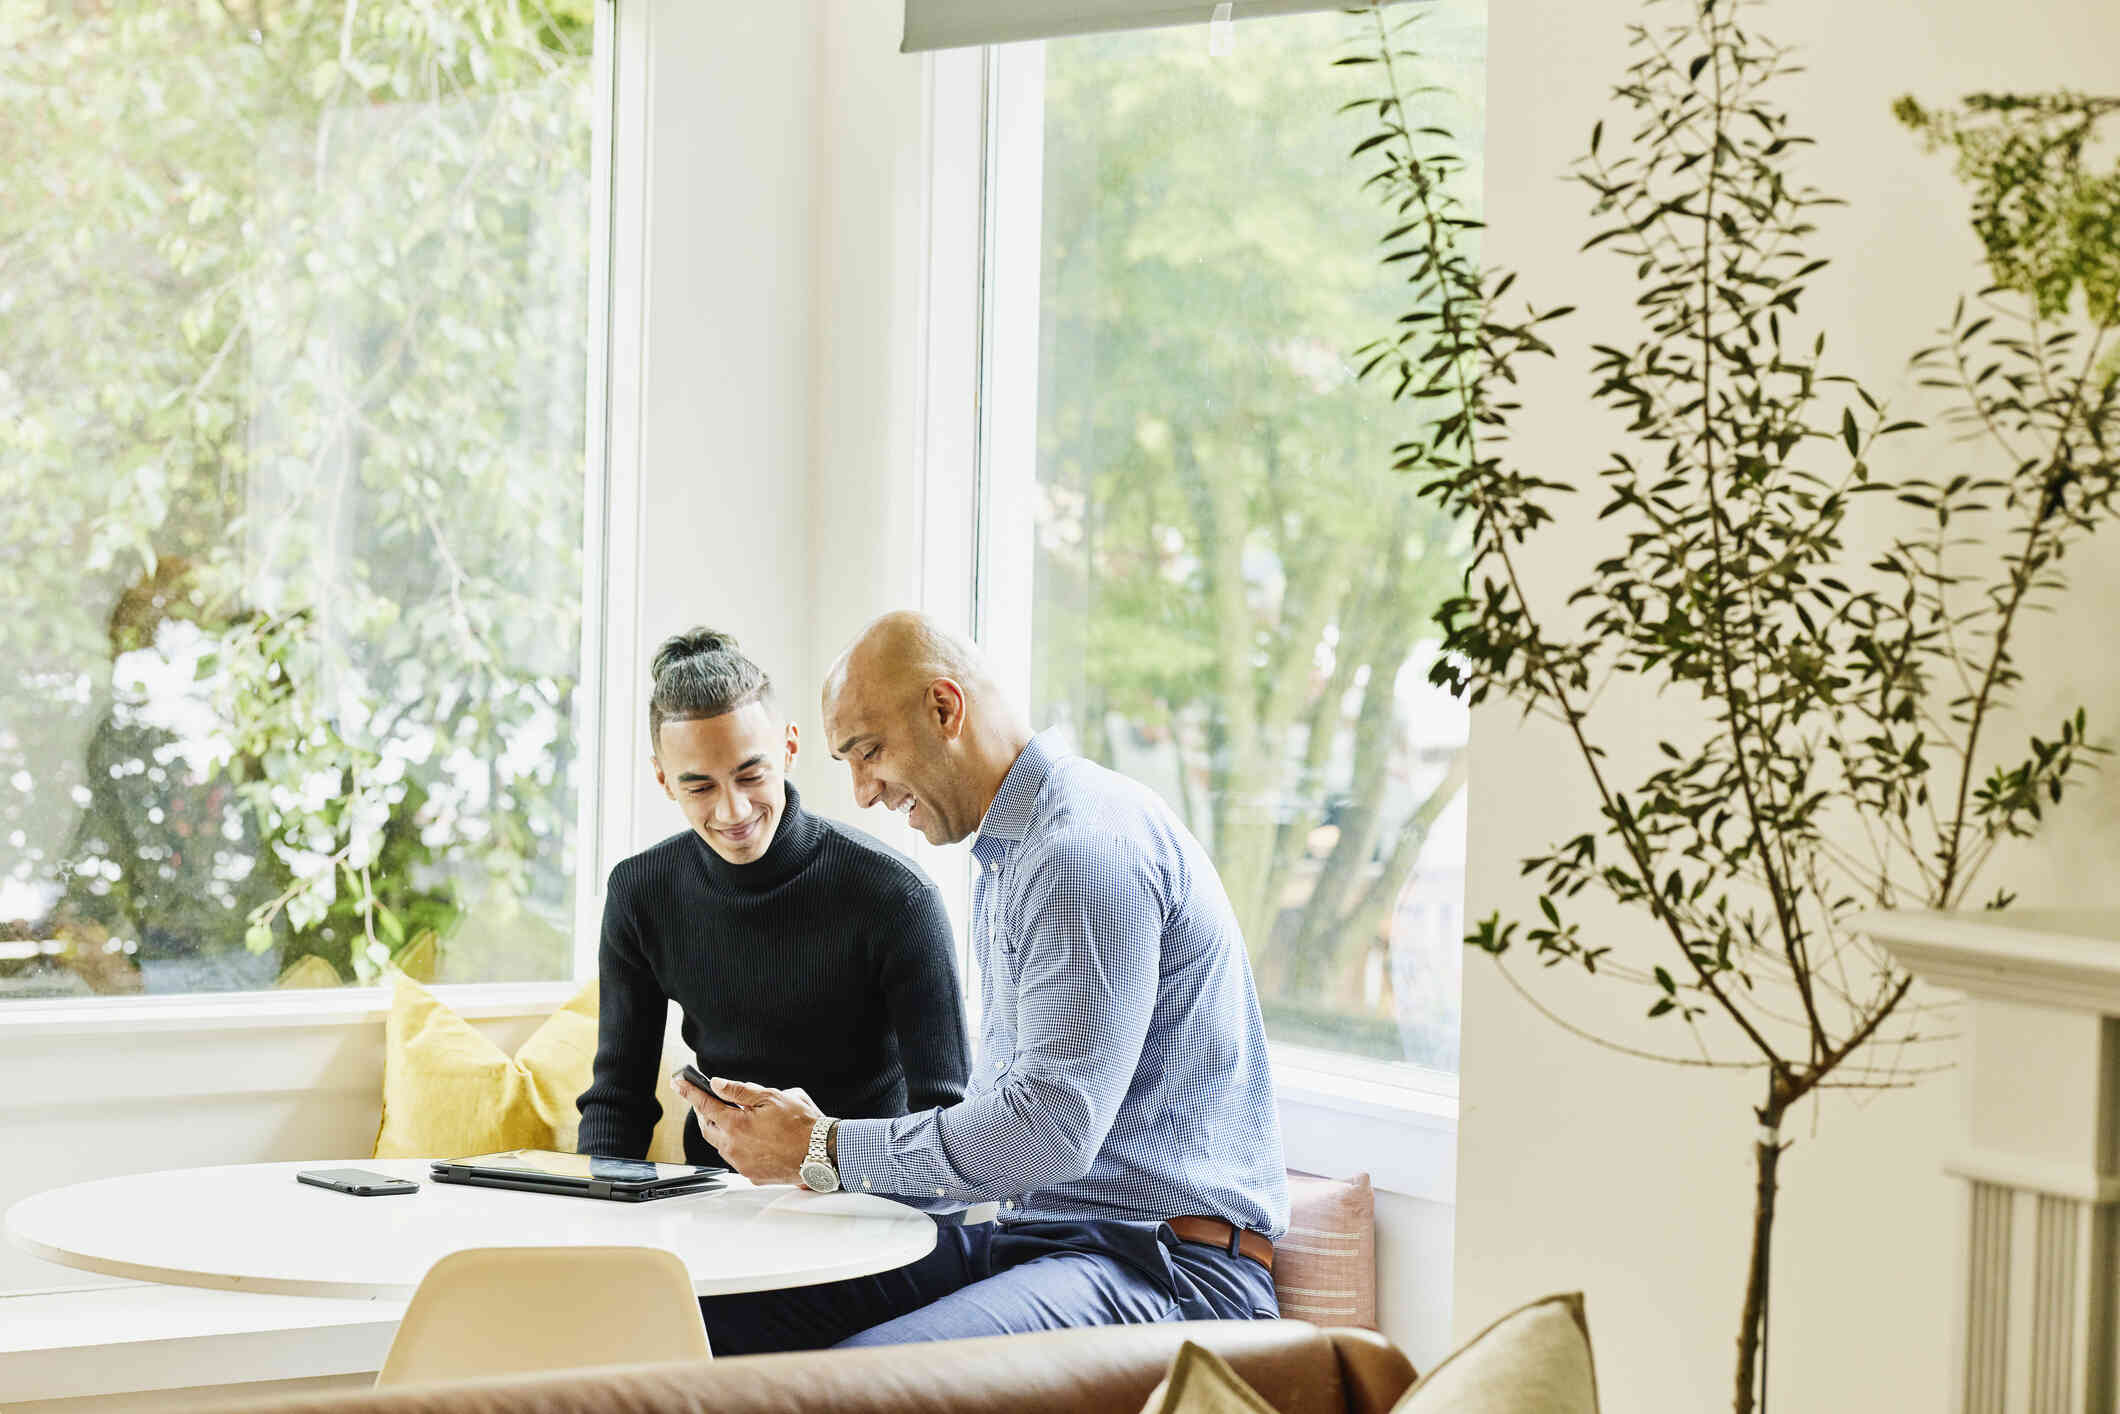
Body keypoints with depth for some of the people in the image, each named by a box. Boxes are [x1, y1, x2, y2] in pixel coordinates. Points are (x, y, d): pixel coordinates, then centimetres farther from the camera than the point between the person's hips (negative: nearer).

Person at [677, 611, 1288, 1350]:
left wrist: (827, 1151, -13)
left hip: (1172, 1262, -10)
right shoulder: (1004, 859, 22)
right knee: (722, 1316, -7)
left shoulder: (1089, 845, -14)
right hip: (1035, 1235, 10)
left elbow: (1053, 1129, -23)